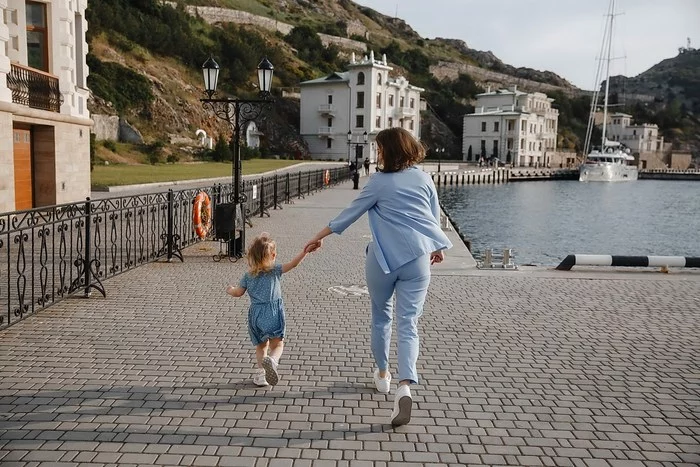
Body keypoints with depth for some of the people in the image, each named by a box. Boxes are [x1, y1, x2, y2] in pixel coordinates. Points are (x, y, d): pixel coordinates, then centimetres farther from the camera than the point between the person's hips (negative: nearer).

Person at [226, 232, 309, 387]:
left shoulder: (248, 275, 7)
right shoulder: (275, 270, -1)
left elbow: (238, 293, 11)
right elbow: (293, 264, -14)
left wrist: (230, 290, 32)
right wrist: (304, 252, -17)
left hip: (256, 315, 3)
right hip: (273, 313, -3)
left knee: (261, 345, 19)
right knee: (277, 345, 2)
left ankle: (261, 371, 10)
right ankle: (272, 360, -28)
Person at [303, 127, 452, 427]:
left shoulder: (379, 182, -3)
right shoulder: (424, 179, 8)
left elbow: (351, 213, 2)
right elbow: (435, 218, 15)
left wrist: (319, 236, 12)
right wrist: (437, 247, 33)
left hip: (384, 258, -2)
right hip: (417, 259, 2)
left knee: (381, 315, 20)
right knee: (408, 324, -1)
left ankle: (383, 374, 34)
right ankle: (405, 386, -19)